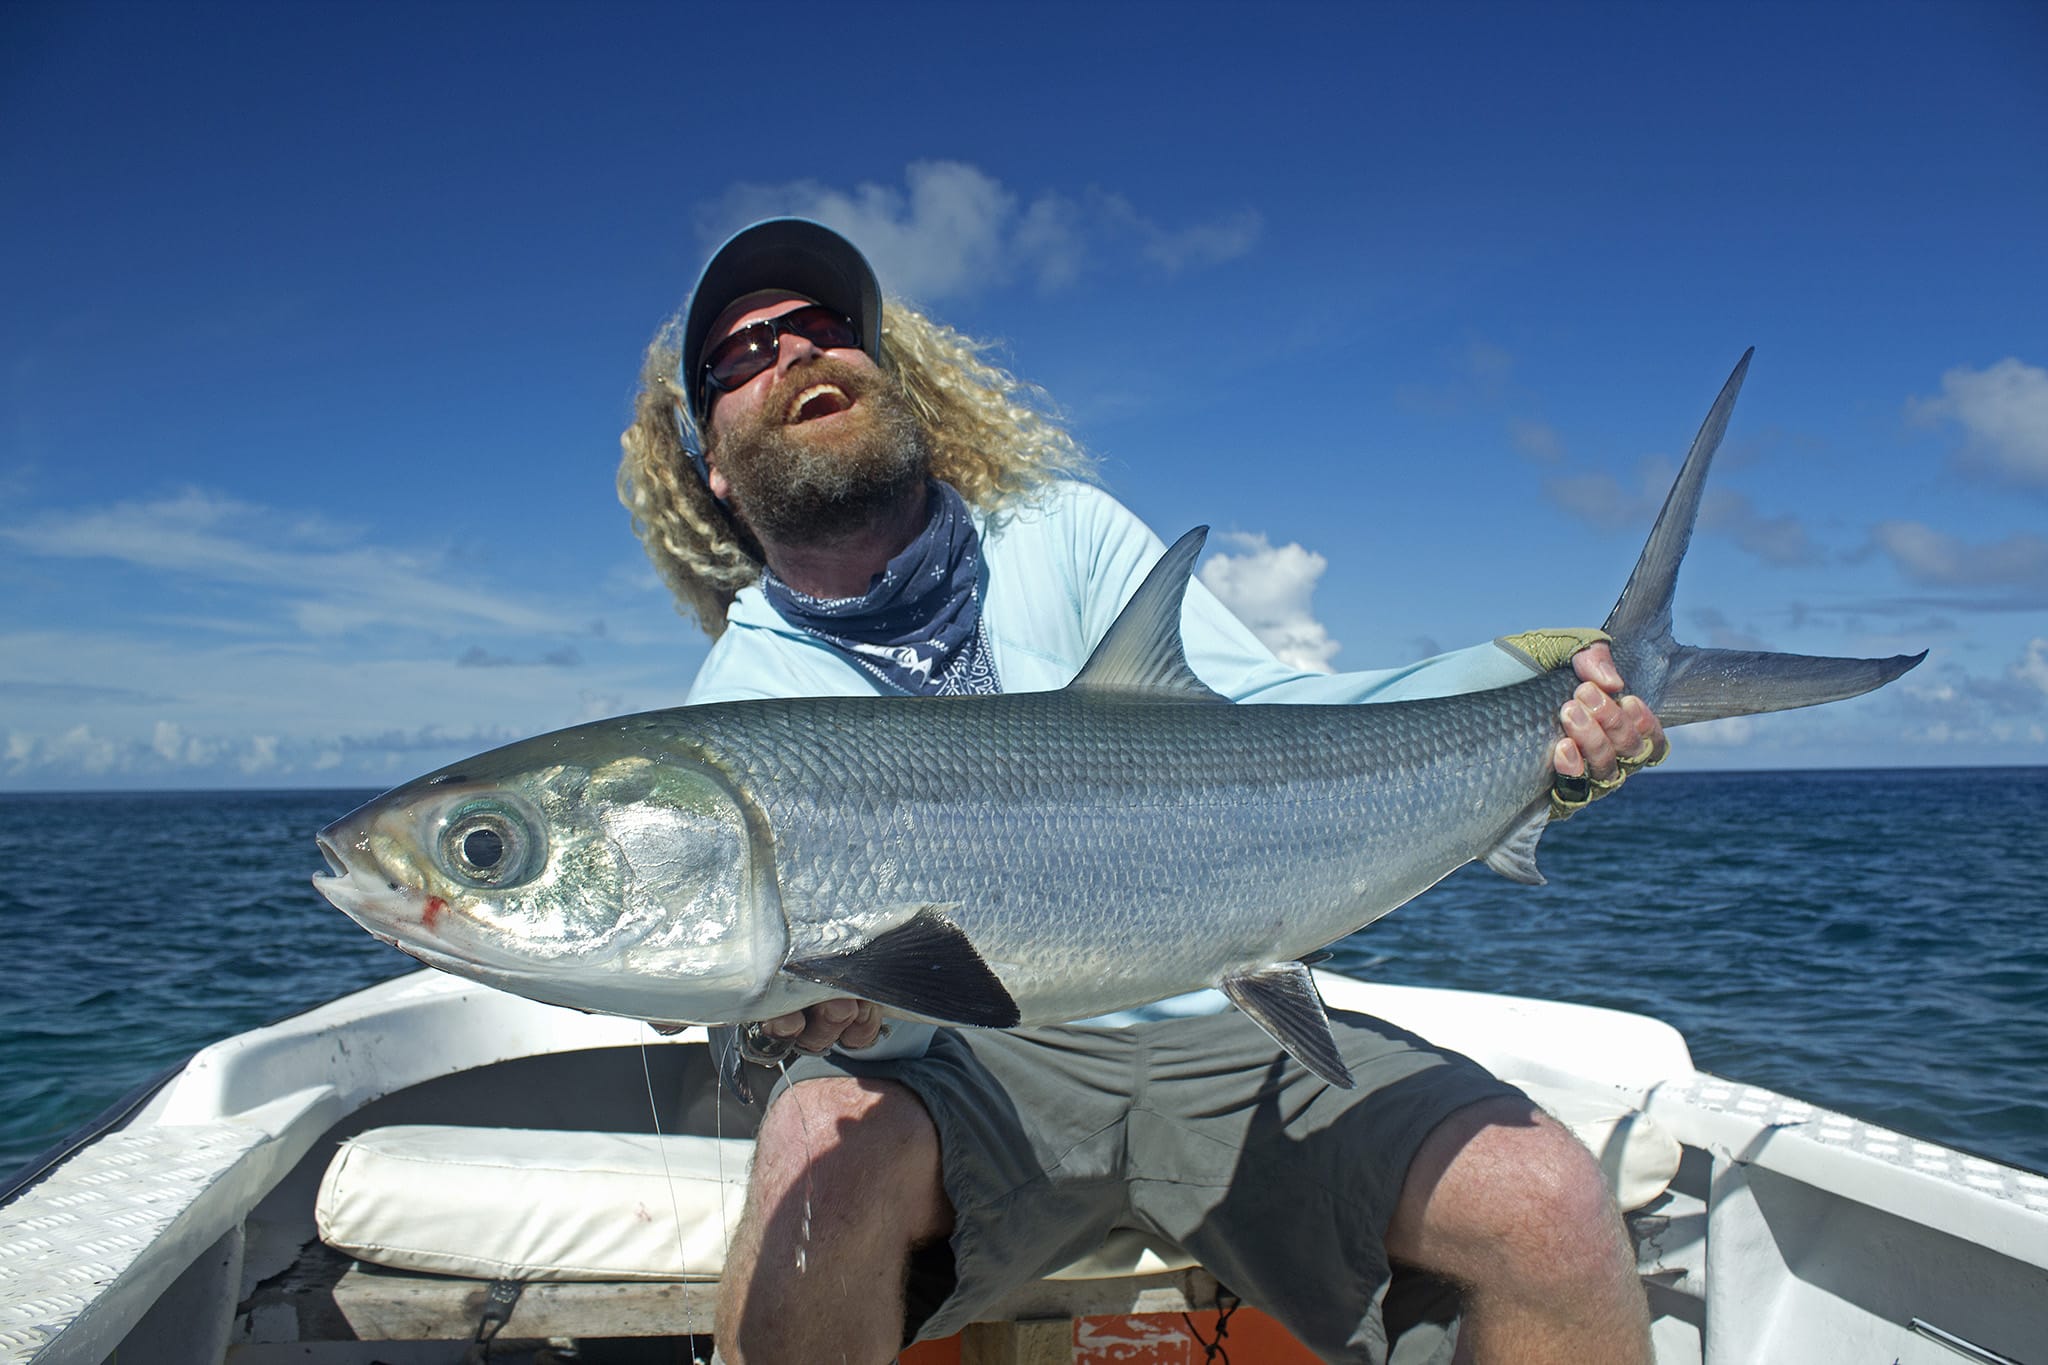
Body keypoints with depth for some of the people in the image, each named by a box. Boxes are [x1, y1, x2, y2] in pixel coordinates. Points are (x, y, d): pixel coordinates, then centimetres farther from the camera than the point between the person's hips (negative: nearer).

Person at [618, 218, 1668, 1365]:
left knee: (1552, 1204, -20)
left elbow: (1274, 719, -4)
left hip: (1227, 1023, 2)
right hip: (970, 1058, -1)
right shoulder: (743, 703, -1)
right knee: (826, 1147, -34)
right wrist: (821, 995, -34)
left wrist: (1514, 686, -21)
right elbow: (889, 1018, -9)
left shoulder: (1066, 529, 6)